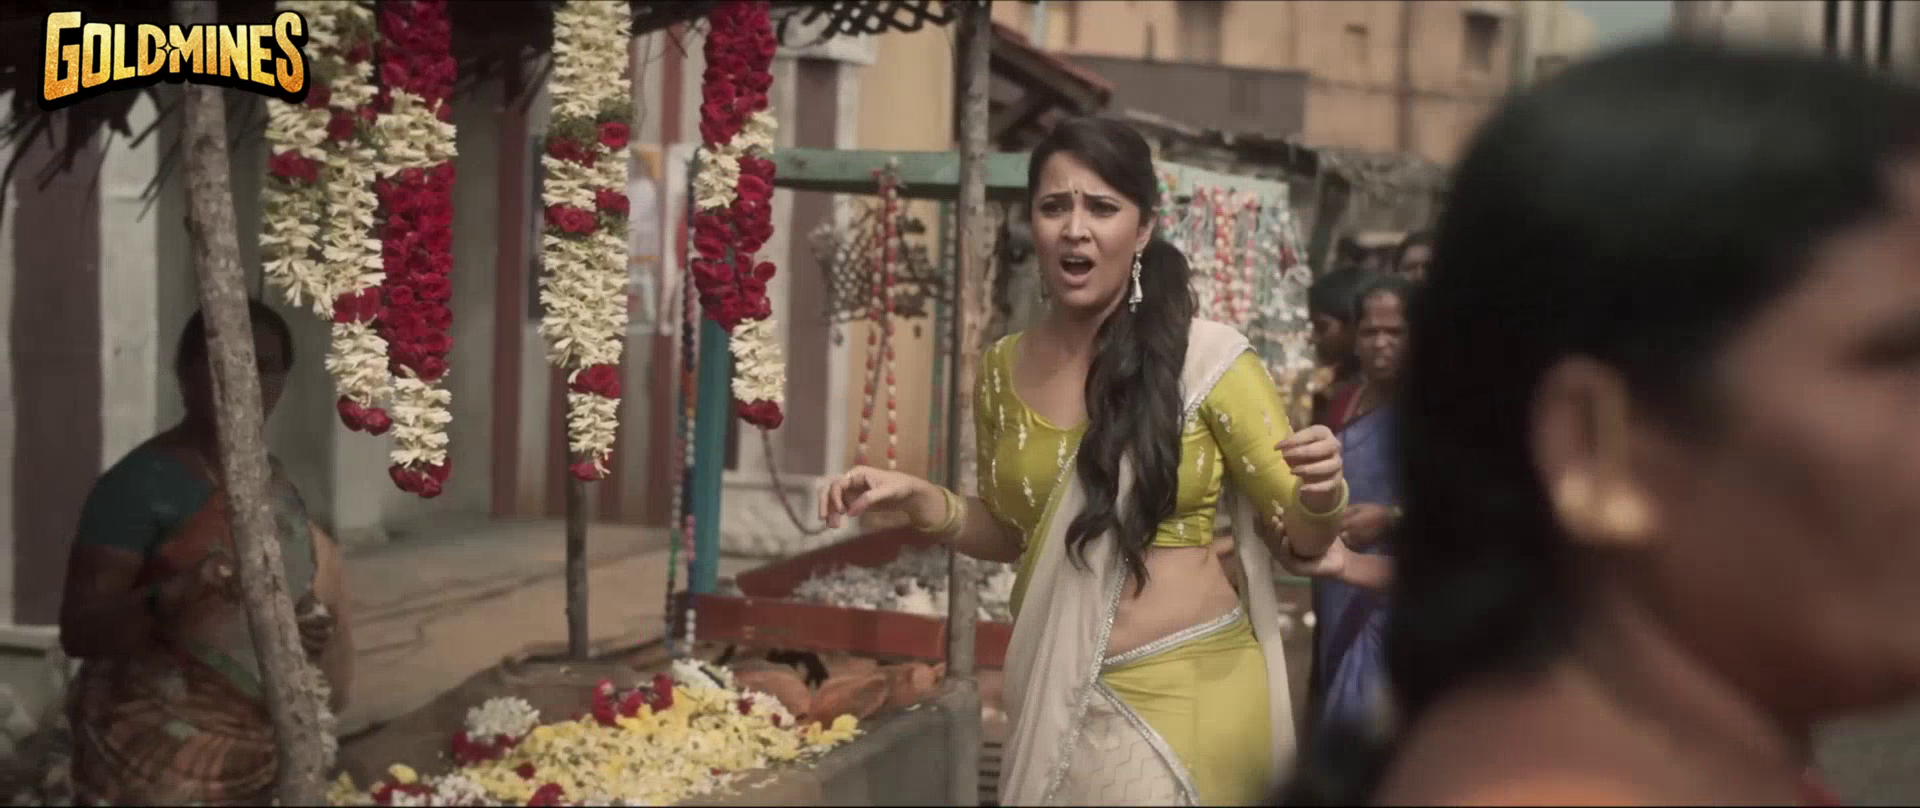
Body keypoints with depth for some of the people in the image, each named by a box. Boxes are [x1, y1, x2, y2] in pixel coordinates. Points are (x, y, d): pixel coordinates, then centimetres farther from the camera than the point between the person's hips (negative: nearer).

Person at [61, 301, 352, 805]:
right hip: (157, 760, -6)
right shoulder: (142, 481, -14)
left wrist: (311, 628, -1)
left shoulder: (275, 481, 6)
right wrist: (167, 600, -36)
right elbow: (77, 631, -18)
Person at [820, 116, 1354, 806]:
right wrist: (919, 500, 0)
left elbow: (1300, 539, -3)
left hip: (1186, 694, -4)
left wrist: (1322, 498, -25)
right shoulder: (1004, 372, 2)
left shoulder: (1207, 360, -11)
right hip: (1055, 698, 4)